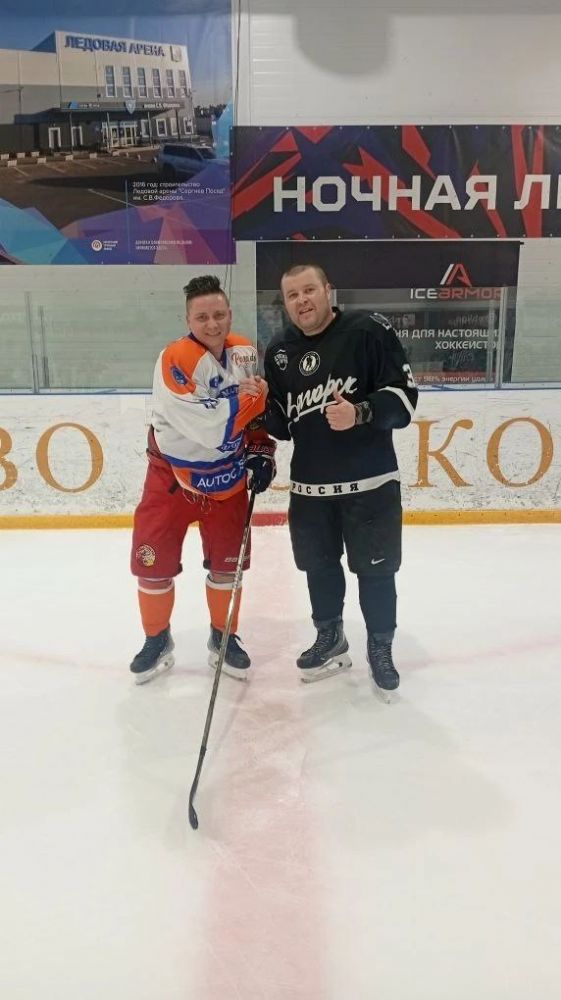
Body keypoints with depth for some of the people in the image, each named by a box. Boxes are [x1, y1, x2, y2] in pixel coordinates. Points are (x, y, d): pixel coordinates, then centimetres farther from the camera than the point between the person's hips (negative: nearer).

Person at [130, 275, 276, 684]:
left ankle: (223, 637, 29)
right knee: (154, 562, 1)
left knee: (228, 562, 8)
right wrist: (250, 397, -25)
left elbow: (261, 409, 9)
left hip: (228, 476, 4)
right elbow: (207, 428, -31)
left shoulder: (247, 351, -5)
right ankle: (157, 640, 24)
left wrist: (261, 451, -4)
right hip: (174, 474, -3)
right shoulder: (175, 359, -23)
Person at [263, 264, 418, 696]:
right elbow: (281, 423, 12)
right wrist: (263, 409, -8)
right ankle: (330, 639, 37)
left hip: (370, 479, -4)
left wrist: (361, 413, -27)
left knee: (375, 569, 6)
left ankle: (381, 646, 27)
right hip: (309, 483, 5)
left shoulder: (368, 331, -10)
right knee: (319, 566, 16)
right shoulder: (279, 352, 7)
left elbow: (405, 394, -12)